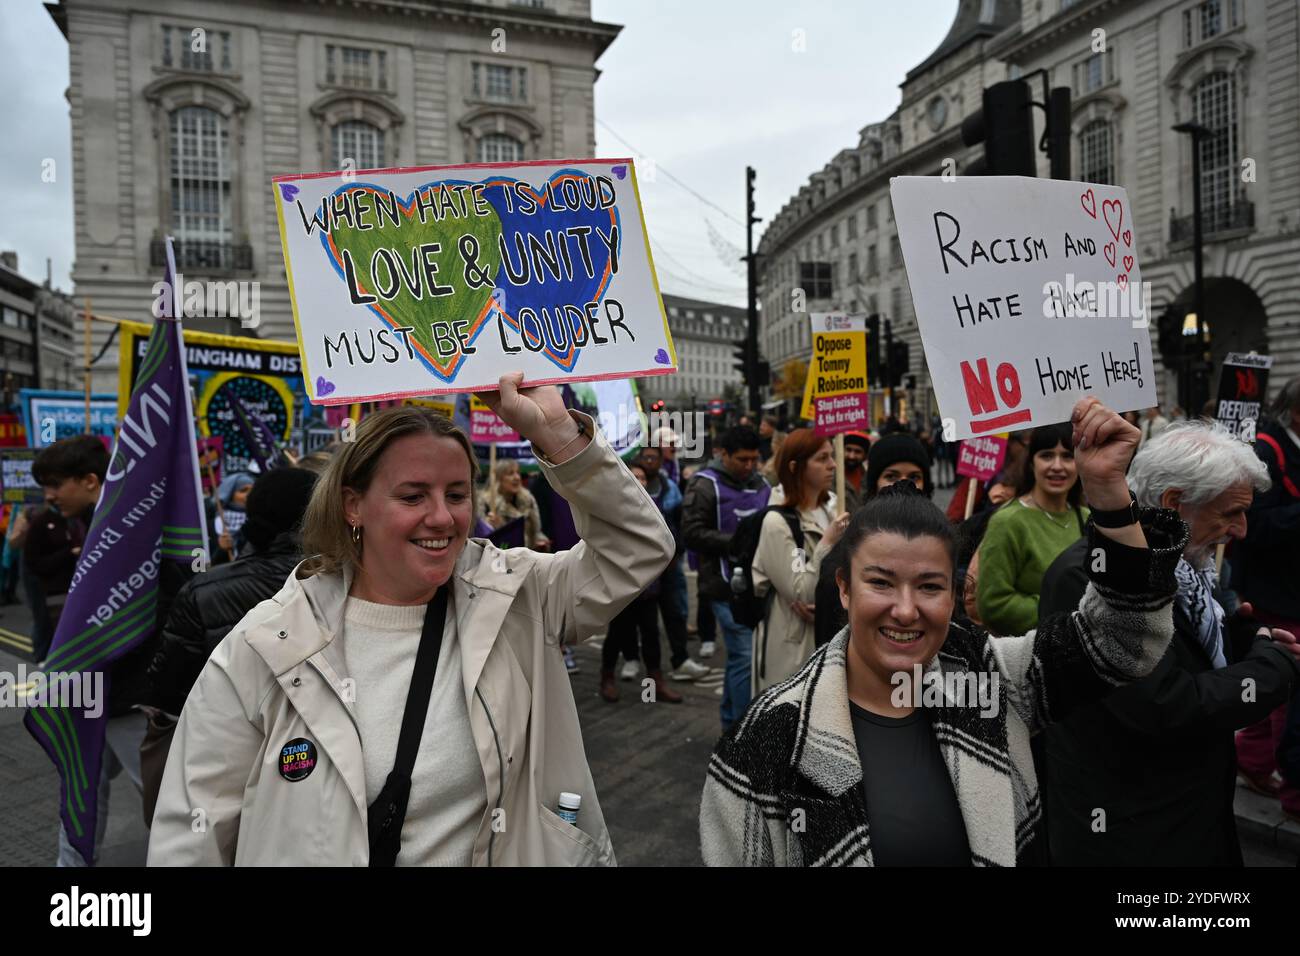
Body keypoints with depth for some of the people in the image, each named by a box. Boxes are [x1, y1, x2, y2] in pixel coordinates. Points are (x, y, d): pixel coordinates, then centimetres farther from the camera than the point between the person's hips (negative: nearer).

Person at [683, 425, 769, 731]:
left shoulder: (761, 484, 13)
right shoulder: (706, 485, -8)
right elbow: (692, 533, -15)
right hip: (727, 584, -7)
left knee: (738, 655, 16)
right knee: (745, 656, -8)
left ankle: (731, 724, 29)